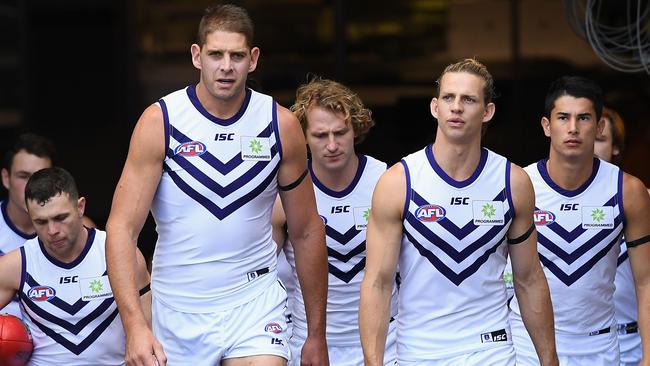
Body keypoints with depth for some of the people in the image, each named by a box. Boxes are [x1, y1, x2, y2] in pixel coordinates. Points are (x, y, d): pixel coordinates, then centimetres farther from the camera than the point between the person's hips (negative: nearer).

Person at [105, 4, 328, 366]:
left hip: (255, 300, 0)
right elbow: (122, 228, -12)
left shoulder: (282, 125, -2)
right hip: (178, 309, 0)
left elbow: (307, 232, 6)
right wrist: (135, 326, -24)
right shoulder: (160, 122, -8)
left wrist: (317, 336, 7)